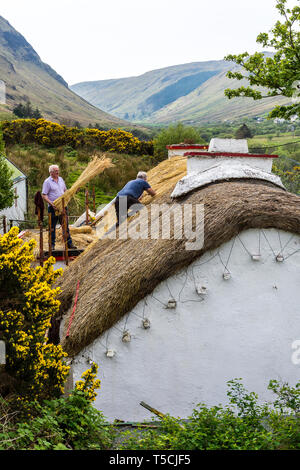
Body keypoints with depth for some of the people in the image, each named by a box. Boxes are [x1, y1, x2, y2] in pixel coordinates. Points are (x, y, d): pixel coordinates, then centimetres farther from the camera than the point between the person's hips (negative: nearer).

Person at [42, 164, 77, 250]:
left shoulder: (60, 179, 12)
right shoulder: (47, 181, -7)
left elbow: (65, 190, 24)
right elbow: (44, 195, -10)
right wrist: (51, 203, -22)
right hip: (53, 207, -5)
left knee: (65, 225, 7)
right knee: (52, 226, 2)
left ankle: (69, 243, 12)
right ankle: (52, 245, 10)